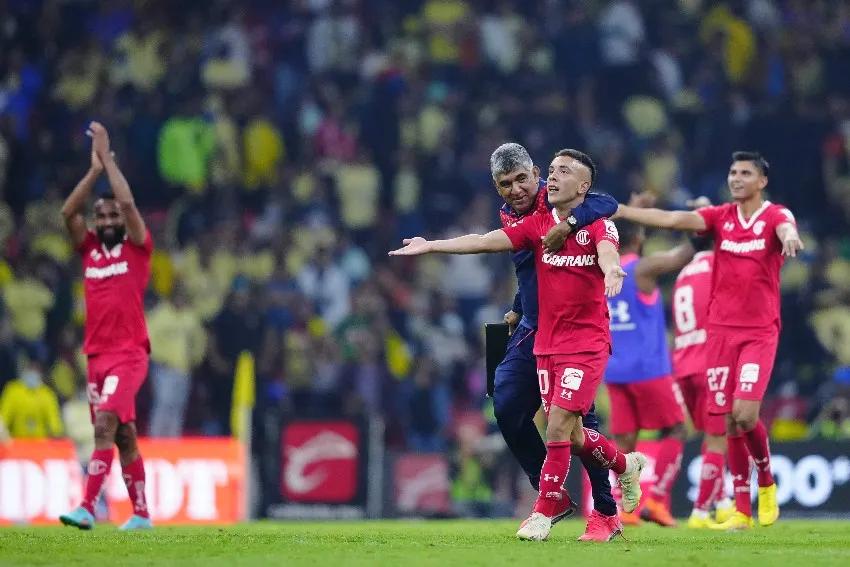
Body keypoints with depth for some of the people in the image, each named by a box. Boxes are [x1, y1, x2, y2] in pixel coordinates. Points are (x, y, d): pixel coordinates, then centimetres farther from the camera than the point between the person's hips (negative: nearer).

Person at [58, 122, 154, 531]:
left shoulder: (137, 248, 0)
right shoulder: (90, 250, 13)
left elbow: (127, 202, -13)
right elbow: (68, 212, 1)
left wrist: (107, 157, -6)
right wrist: (95, 168, -1)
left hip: (128, 354, -6)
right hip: (97, 354, 6)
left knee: (106, 424, -21)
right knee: (123, 436, 10)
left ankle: (88, 508, -28)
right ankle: (141, 514, 18)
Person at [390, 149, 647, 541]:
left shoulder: (598, 224, -7)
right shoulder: (537, 225, 6)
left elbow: (607, 251, -29)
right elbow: (484, 242, 2)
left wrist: (611, 270, -52)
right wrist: (432, 246, -5)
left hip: (587, 344, -5)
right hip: (546, 344, 5)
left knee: (558, 426, -13)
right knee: (572, 436, 8)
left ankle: (544, 512, -2)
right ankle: (626, 465, 36)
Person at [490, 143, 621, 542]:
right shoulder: (510, 216, 12)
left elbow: (607, 204, -28)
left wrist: (569, 223, -41)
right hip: (532, 331, 8)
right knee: (507, 408, 1)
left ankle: (606, 513, 4)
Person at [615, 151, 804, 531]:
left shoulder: (775, 215, -3)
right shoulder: (720, 217, 6)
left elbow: (786, 229, -26)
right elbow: (673, 219, -4)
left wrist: (790, 238, -51)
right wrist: (618, 210, -14)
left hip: (760, 332, -3)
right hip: (721, 329, 4)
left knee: (745, 414, -15)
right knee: (730, 420, 1)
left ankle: (766, 484, 13)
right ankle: (742, 511, 7)